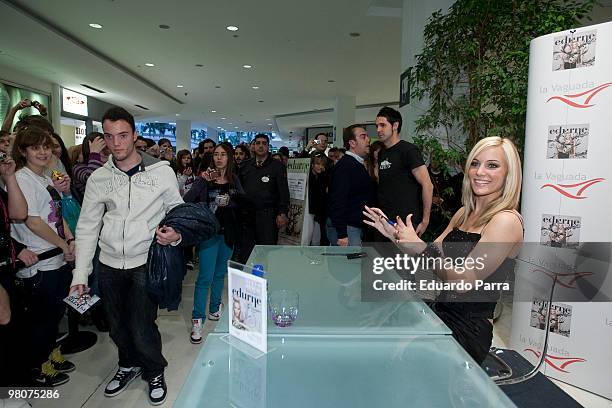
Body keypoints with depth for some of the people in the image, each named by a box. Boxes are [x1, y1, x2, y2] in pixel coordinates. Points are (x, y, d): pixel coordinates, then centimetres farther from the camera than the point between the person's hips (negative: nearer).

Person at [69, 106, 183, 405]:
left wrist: (175, 235, -19)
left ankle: (154, 372, 28)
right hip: (109, 265, 4)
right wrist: (80, 273, 0)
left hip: (145, 263, -3)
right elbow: (87, 228, 5)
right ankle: (129, 365, 44)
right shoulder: (98, 178, 2)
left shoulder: (162, 172, -6)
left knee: (142, 329, -1)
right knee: (118, 327, 16)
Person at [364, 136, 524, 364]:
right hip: (440, 314, 7)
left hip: (467, 333, -7)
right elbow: (434, 255, 12)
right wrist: (394, 235, 2)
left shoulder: (506, 221, -16)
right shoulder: (464, 213, 9)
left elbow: (464, 280, -21)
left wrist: (419, 246, -23)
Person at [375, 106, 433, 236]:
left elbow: (427, 185, -15)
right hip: (385, 221, 7)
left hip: (407, 222, -7)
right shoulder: (381, 153, 13)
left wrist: (425, 221, -15)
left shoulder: (408, 150, -11)